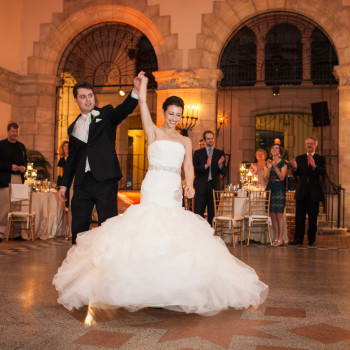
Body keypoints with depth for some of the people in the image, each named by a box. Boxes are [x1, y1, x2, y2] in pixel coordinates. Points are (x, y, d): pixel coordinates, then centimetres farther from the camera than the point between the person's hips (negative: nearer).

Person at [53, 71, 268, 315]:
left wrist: (189, 184, -12)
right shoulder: (154, 132, 10)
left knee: (175, 236, -3)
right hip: (154, 188, -3)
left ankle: (171, 289, 5)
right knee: (150, 231, -12)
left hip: (175, 193, 3)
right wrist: (143, 82, 17)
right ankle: (148, 287, -5)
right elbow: (143, 103, 5)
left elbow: (189, 166, 7)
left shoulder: (185, 141, 18)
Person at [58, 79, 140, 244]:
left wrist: (136, 91, -35)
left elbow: (123, 110, -15)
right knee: (79, 225, 8)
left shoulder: (106, 114, 6)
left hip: (105, 179, -4)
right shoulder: (73, 128, 18)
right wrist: (64, 184, 16)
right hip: (82, 182, 4)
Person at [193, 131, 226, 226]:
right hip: (201, 187, -1)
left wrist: (220, 165, -15)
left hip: (214, 186, 1)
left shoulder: (220, 153, 11)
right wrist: (206, 166, -19)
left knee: (212, 213, 4)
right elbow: (194, 169, -4)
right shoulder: (198, 153, 7)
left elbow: (223, 172, 6)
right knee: (198, 213, -1)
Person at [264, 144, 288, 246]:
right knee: (272, 214, 4)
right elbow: (266, 178, 7)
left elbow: (282, 177, -9)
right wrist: (269, 167, -6)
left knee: (279, 215, -8)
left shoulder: (283, 163, 1)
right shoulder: (269, 162, 15)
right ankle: (276, 238, 11)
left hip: (279, 189, -5)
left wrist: (275, 167, -18)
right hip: (270, 188, 5)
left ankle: (280, 239, -3)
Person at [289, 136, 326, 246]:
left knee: (313, 217, 4)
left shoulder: (320, 159, 5)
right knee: (299, 216, 3)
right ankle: (298, 238, 10)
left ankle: (312, 239, 14)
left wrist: (315, 166, -31)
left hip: (314, 192, -2)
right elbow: (296, 174, 3)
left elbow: (323, 172, -12)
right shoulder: (299, 158, 12)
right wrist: (295, 168, -20)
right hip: (301, 192, 2)